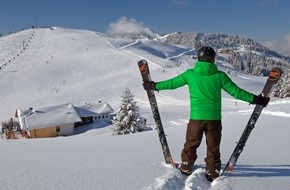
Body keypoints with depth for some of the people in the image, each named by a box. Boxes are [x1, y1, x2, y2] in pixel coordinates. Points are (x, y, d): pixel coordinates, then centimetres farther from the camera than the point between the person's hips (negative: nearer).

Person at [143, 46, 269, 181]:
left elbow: (172, 83, 6)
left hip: (196, 117, 0)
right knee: (213, 149, 14)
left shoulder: (190, 74, -3)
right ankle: (212, 175, 24)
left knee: (190, 145, 19)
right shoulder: (219, 76, -5)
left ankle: (185, 170, 32)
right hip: (214, 118, 0)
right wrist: (256, 99, 6)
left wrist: (154, 86, 20)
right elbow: (236, 91, -3)